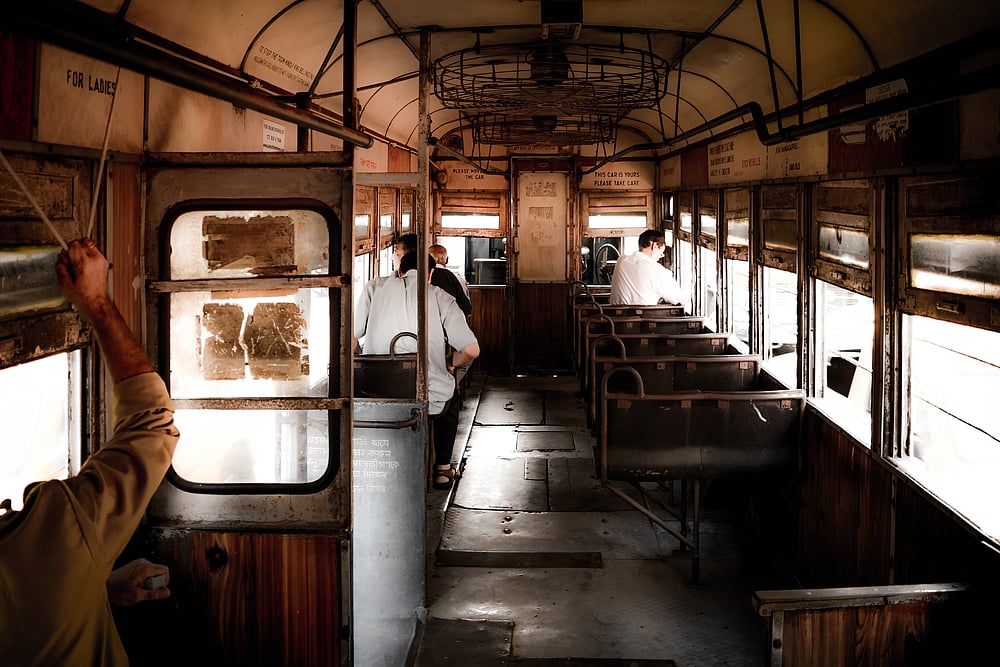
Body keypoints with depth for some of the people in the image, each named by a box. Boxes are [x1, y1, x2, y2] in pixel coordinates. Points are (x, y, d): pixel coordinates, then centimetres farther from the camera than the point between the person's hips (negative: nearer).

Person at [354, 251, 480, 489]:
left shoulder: (375, 287, 4)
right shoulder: (441, 298, 0)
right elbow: (471, 350, -6)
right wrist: (450, 364, 15)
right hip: (428, 400, -1)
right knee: (451, 394, 34)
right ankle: (442, 469, 35)